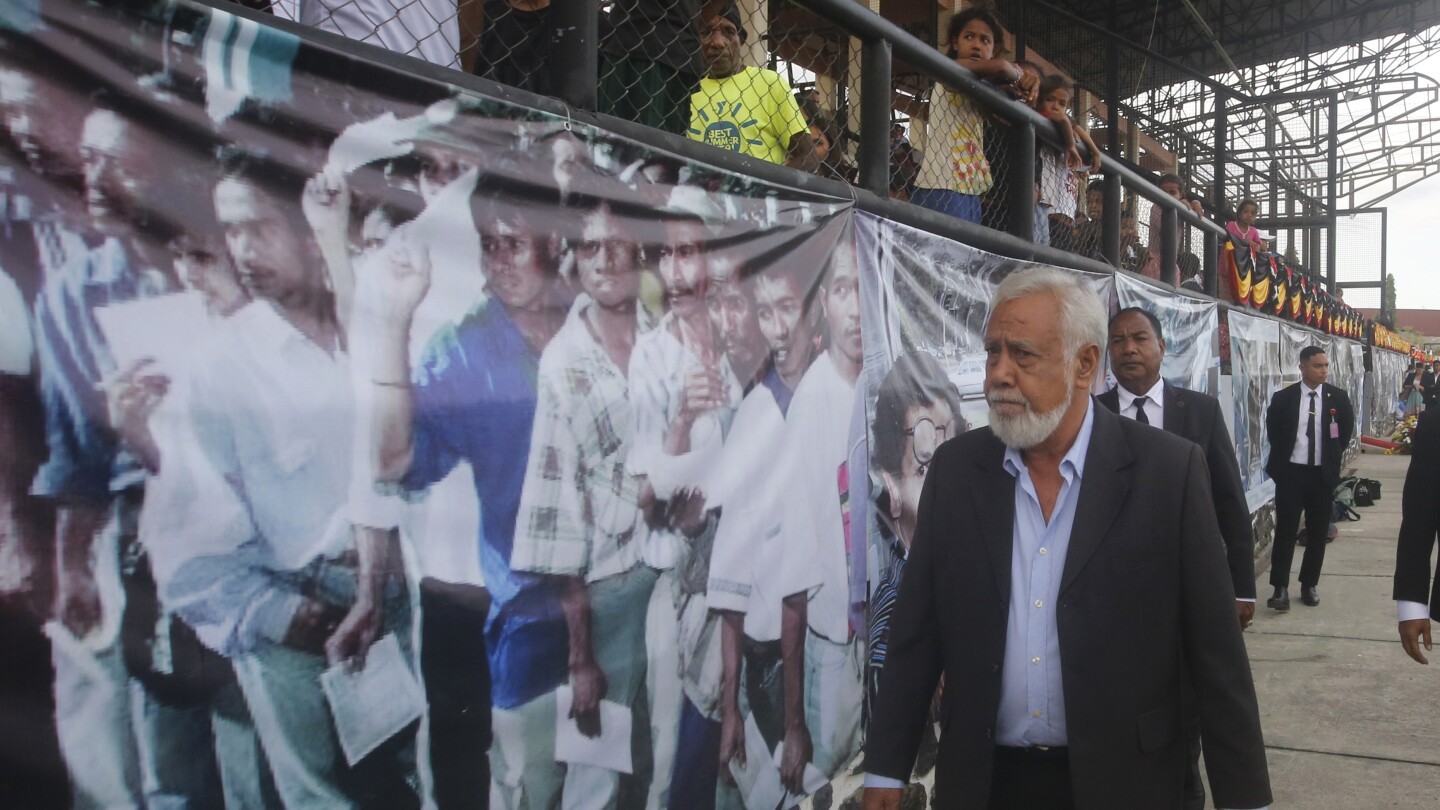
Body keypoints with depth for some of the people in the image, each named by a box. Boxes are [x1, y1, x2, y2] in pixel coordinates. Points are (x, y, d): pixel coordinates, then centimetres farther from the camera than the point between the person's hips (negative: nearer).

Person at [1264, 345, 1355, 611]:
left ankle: (1309, 585, 19)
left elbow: (1346, 429, 11)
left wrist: (1333, 455, 7)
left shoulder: (1338, 397, 0)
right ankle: (1280, 587, -4)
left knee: (1318, 531, 8)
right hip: (1291, 472, -2)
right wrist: (1284, 455, 7)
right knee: (1285, 530, -5)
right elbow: (1273, 430, 8)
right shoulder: (1283, 398, -4)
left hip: (1323, 473, 2)